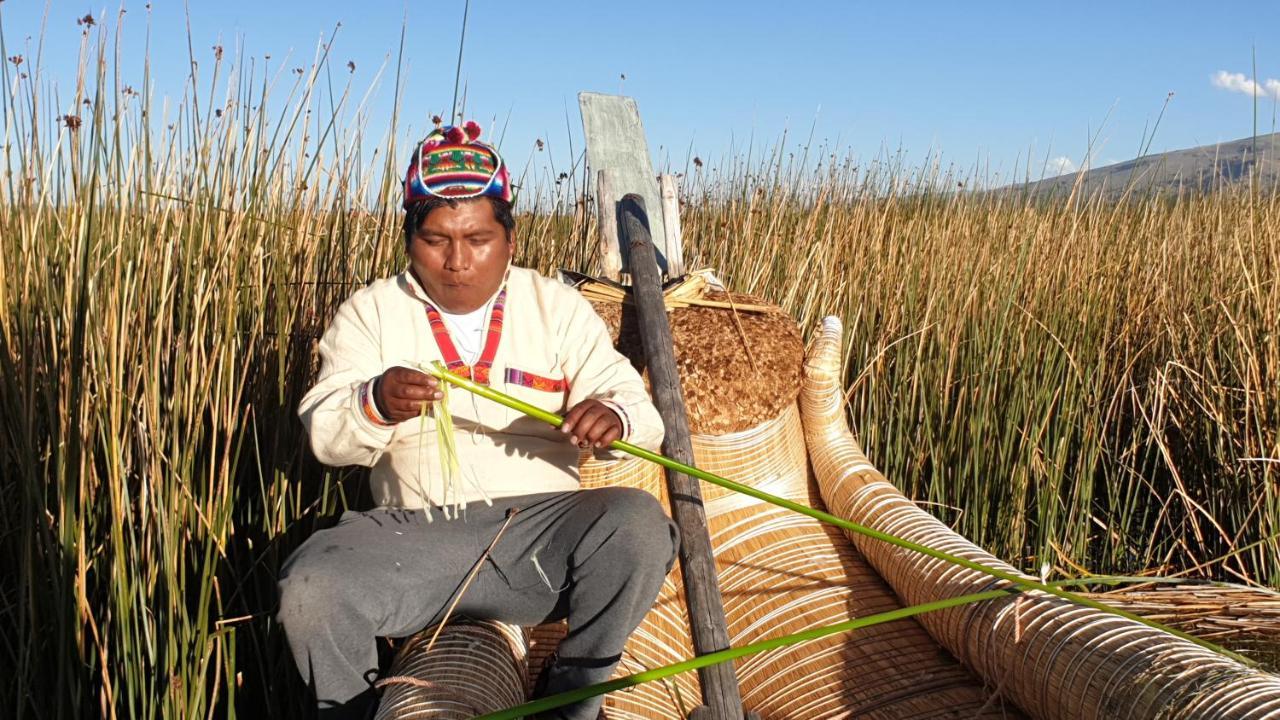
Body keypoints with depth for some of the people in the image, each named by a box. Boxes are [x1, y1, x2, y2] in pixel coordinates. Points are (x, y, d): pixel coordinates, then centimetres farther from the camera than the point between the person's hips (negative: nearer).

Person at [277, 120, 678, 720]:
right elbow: (324, 433, -1)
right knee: (310, 589, -27)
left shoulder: (558, 307, 9)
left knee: (638, 524, -27)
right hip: (413, 532, 0)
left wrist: (614, 416, -25)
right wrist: (375, 404, -25)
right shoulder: (370, 311, 9)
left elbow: (634, 401, 1)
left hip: (539, 529, 1)